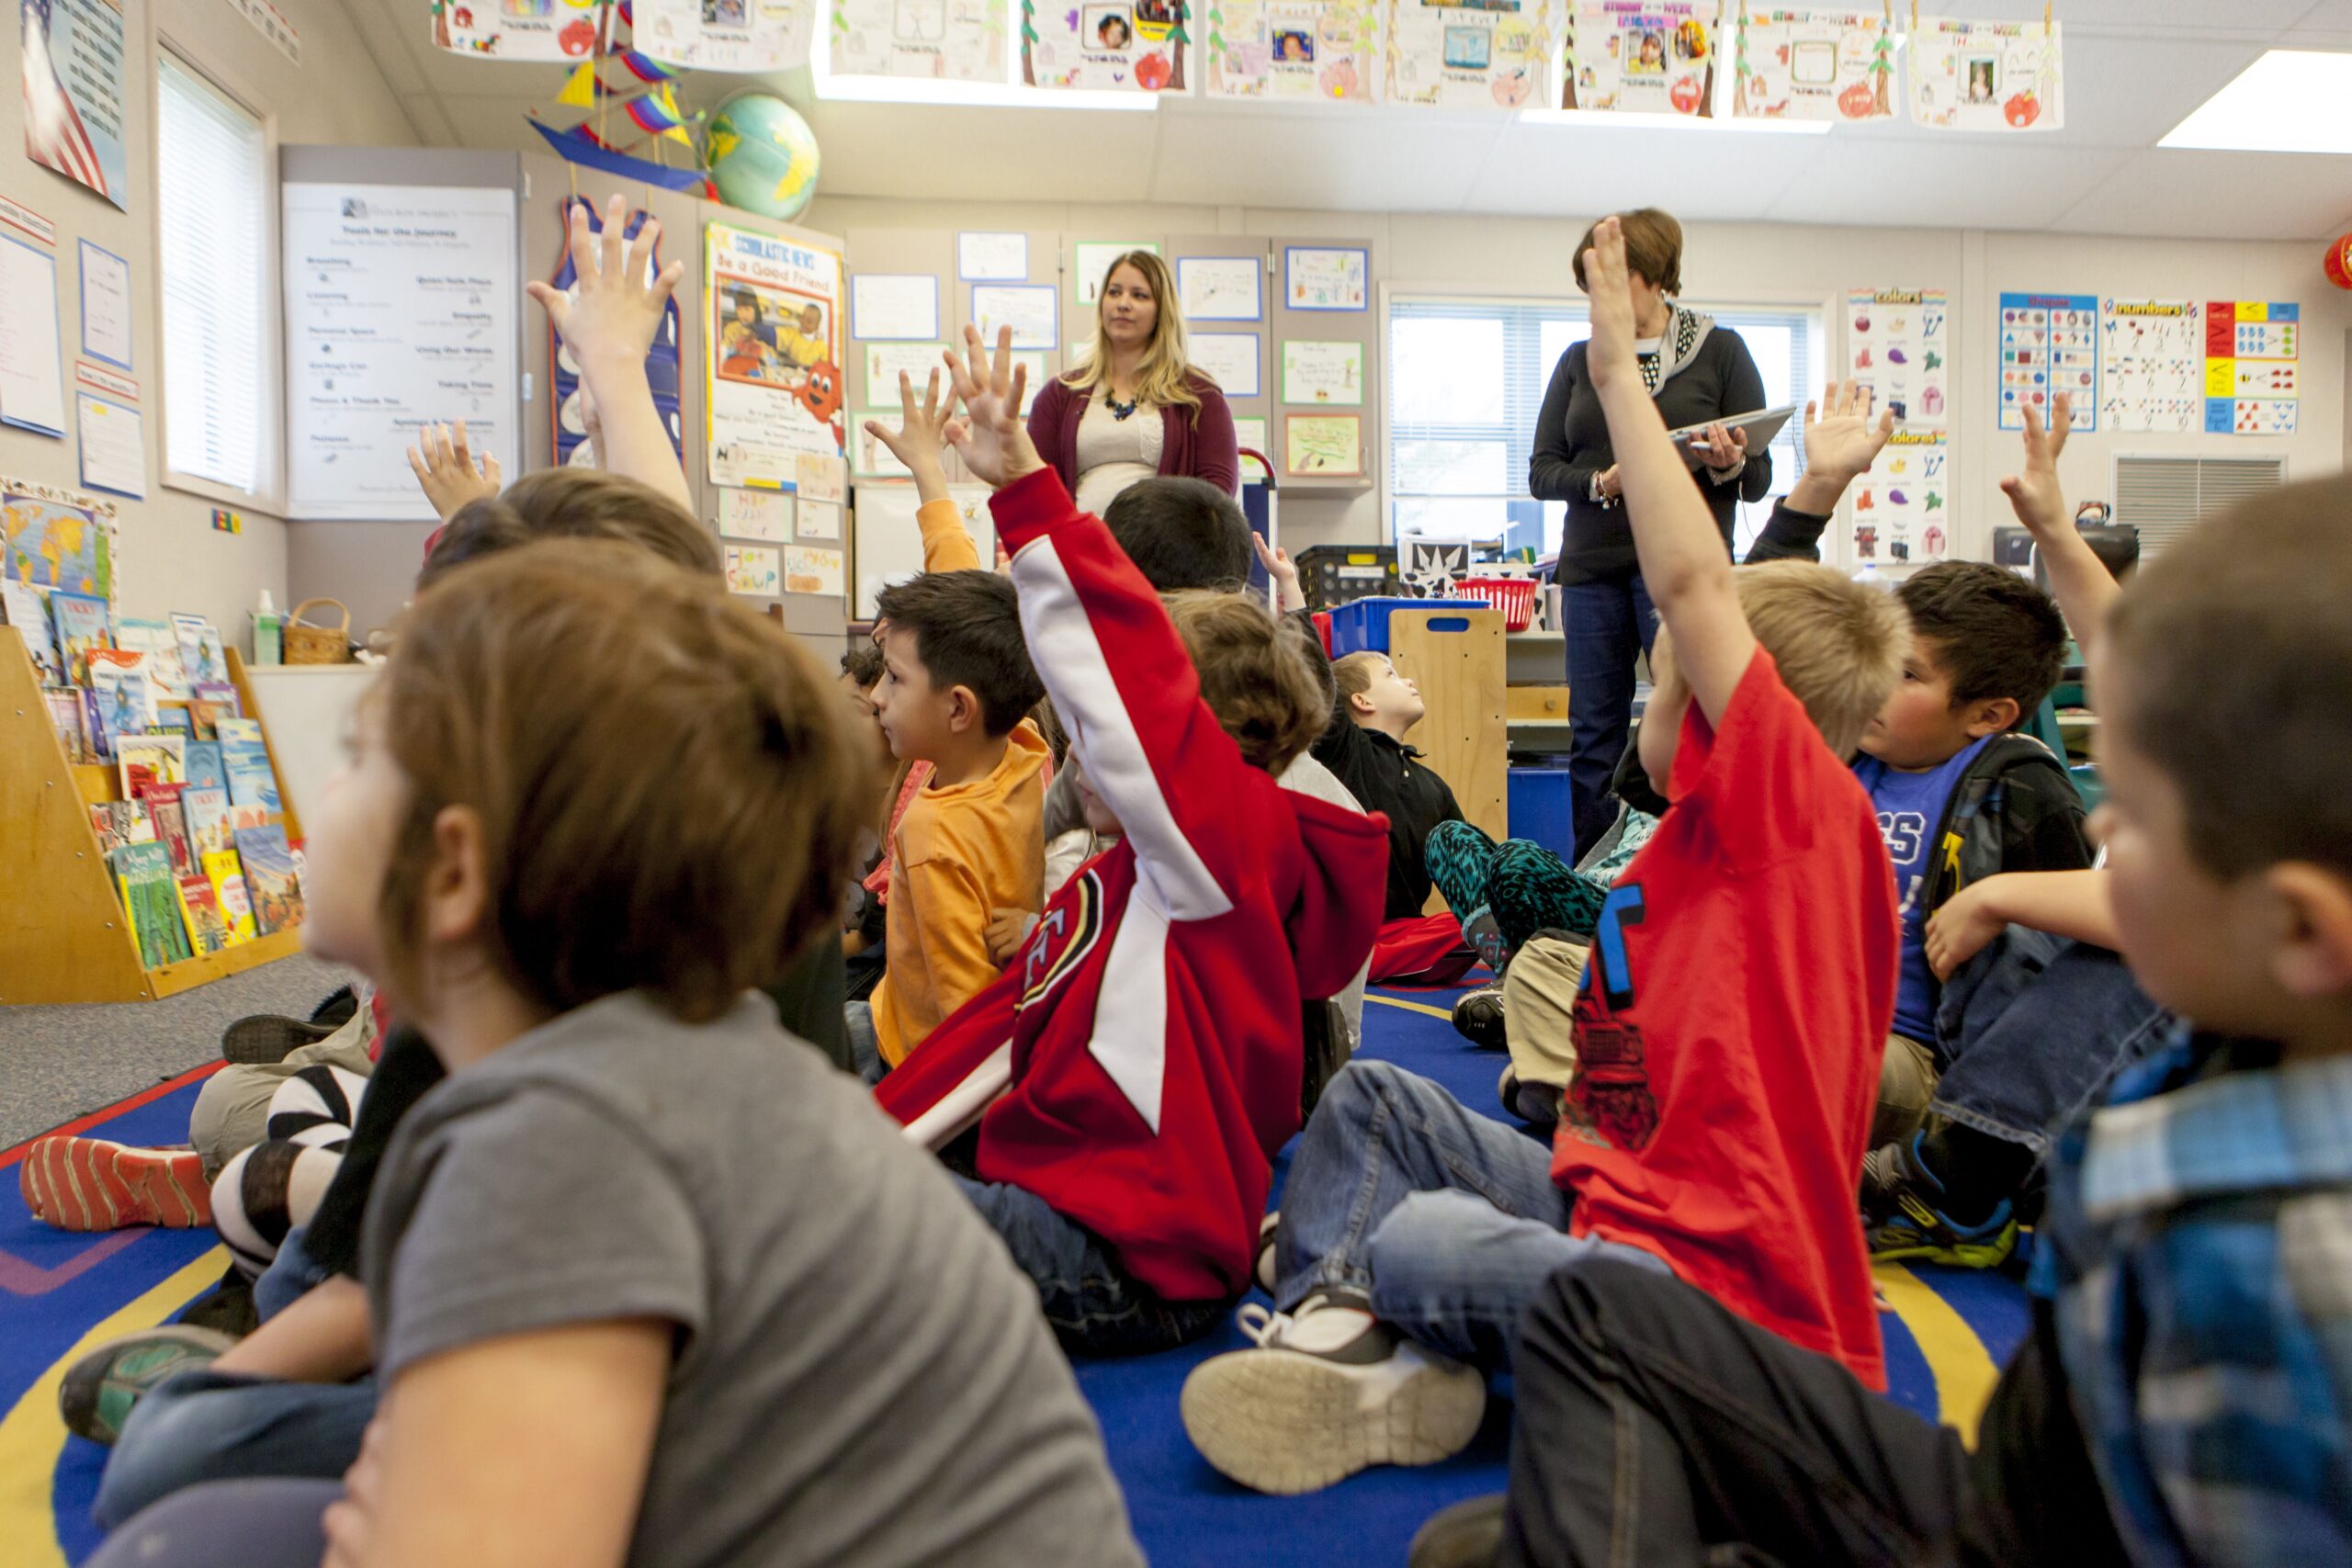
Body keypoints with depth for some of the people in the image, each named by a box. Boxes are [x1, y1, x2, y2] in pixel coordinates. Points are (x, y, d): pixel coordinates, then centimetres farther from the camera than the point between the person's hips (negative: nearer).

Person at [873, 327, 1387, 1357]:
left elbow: (1130, 685, -27)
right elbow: (1001, 1028, 18)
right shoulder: (1110, 881, 17)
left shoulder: (1244, 835, -12)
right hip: (1056, 1210, 10)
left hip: (1130, 1256, -10)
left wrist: (1026, 488, -30)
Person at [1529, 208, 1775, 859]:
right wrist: (1602, 482, -12)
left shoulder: (1721, 351, 6)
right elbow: (1542, 470, 8)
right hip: (1591, 567, 3)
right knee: (1594, 737, 5)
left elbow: (1759, 480, 3)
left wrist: (1726, 465, -19)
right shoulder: (1580, 360, 14)